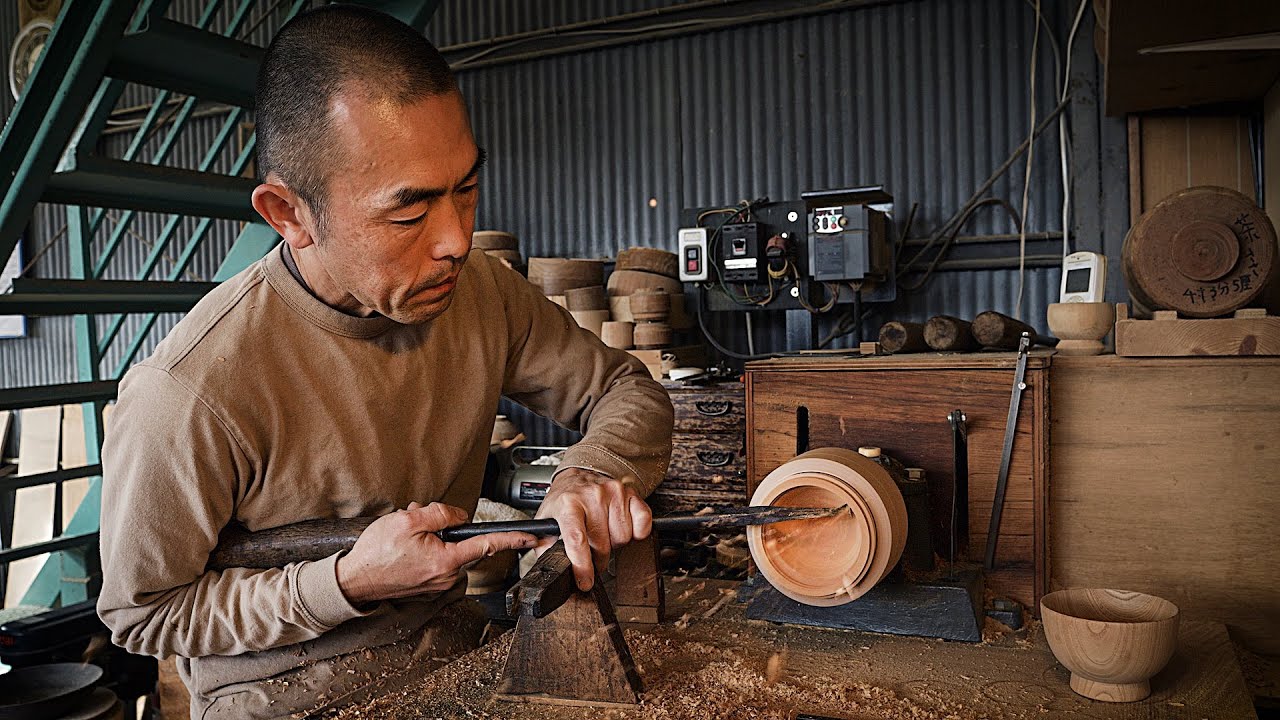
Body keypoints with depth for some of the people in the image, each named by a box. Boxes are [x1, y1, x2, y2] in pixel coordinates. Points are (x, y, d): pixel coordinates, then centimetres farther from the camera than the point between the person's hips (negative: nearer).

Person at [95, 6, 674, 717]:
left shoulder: (483, 292, -10)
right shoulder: (184, 398, -25)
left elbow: (629, 389, 1)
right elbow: (142, 614, -10)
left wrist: (595, 471, -22)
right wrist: (349, 582, -23)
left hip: (452, 653, 3)